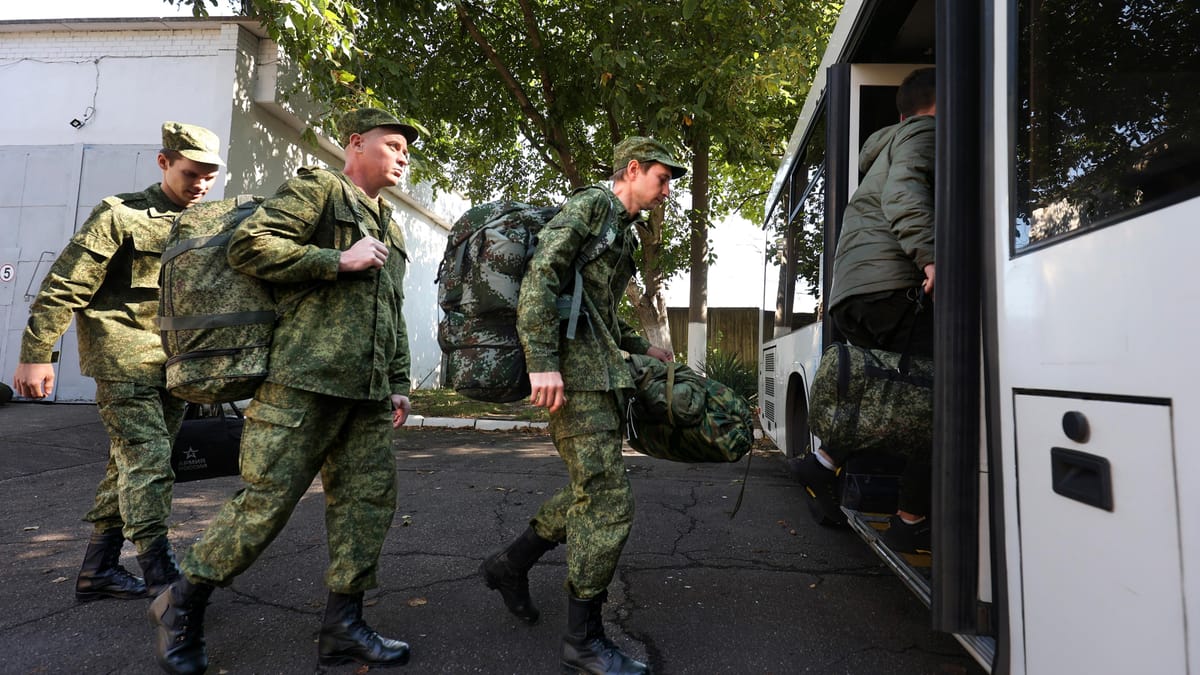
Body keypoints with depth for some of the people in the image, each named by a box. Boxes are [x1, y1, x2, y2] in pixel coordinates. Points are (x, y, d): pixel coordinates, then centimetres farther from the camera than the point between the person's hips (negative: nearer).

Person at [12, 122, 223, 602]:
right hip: (124, 360, -6)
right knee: (148, 460, -10)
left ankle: (97, 570, 24)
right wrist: (36, 354, -9)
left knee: (130, 464, 12)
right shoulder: (121, 214, -6)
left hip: (173, 365, 6)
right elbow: (64, 286, -7)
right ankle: (160, 574, -3)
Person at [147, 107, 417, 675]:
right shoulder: (318, 188, 2)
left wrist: (398, 383, 18)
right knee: (266, 501, -4)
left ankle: (342, 626, 17)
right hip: (306, 379, -8)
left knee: (370, 500, 5)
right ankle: (182, 606, 20)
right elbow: (248, 245, -11)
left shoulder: (390, 228, 24)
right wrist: (339, 260, -13)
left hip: (368, 394, 8)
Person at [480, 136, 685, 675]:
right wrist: (542, 362, -26)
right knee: (609, 503, -8)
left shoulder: (621, 231, 25)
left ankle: (510, 564, 31)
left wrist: (641, 348, 26)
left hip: (600, 374, 10)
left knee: (591, 492, 16)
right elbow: (540, 276, -18)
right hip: (575, 374, -10)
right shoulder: (591, 206, -5)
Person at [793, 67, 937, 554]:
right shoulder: (923, 131, 8)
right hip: (889, 285, -9)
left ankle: (825, 461, 14)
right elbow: (904, 190, -12)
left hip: (850, 295, 9)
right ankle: (912, 522, -4)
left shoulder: (886, 150, 38)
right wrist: (929, 256, -25)